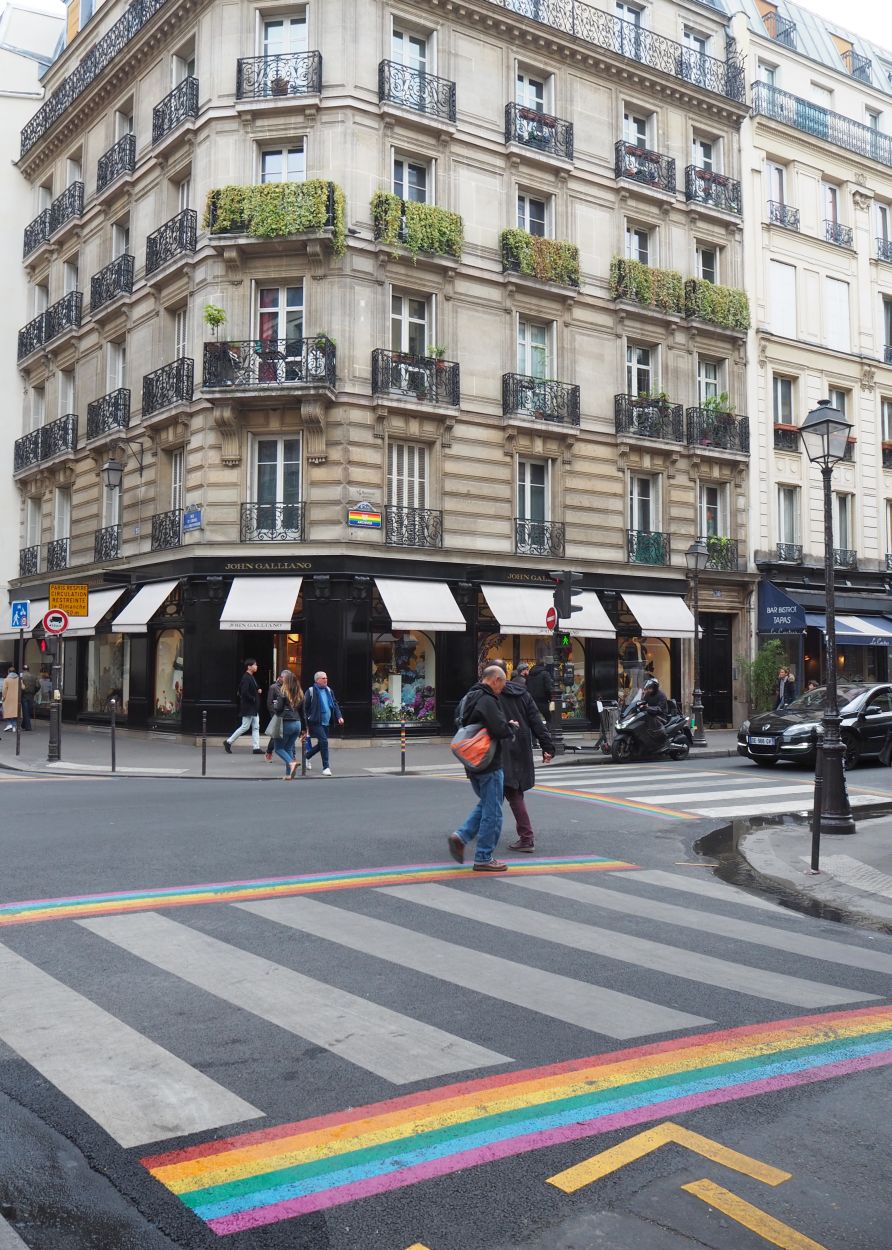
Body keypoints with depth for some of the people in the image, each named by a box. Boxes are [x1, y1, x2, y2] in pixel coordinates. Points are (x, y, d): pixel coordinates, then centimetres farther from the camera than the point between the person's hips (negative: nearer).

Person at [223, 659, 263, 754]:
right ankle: (228, 742, 9)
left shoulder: (251, 677, 13)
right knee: (245, 727, -3)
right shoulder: (246, 678, -17)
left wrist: (258, 691, 5)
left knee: (256, 727, 7)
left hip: (254, 708, 10)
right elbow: (244, 692, -26)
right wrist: (253, 699, -17)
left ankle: (256, 748, 8)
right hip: (248, 707, -10)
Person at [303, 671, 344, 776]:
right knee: (324, 741, -16)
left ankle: (307, 756, 38)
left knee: (321, 744, 12)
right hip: (315, 722, -7)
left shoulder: (329, 691, 12)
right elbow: (305, 708, -7)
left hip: (326, 723, 7)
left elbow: (335, 704, 13)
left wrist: (339, 717, -3)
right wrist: (306, 724, -10)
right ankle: (325, 767, -9)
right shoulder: (311, 691, -7)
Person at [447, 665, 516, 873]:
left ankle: (461, 836, 7)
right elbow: (500, 729, -28)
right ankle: (483, 858, 5)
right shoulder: (487, 701, -18)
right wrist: (512, 727, -5)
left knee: (486, 805, 22)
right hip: (489, 765, -9)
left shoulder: (469, 698, 13)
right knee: (492, 812, 1)